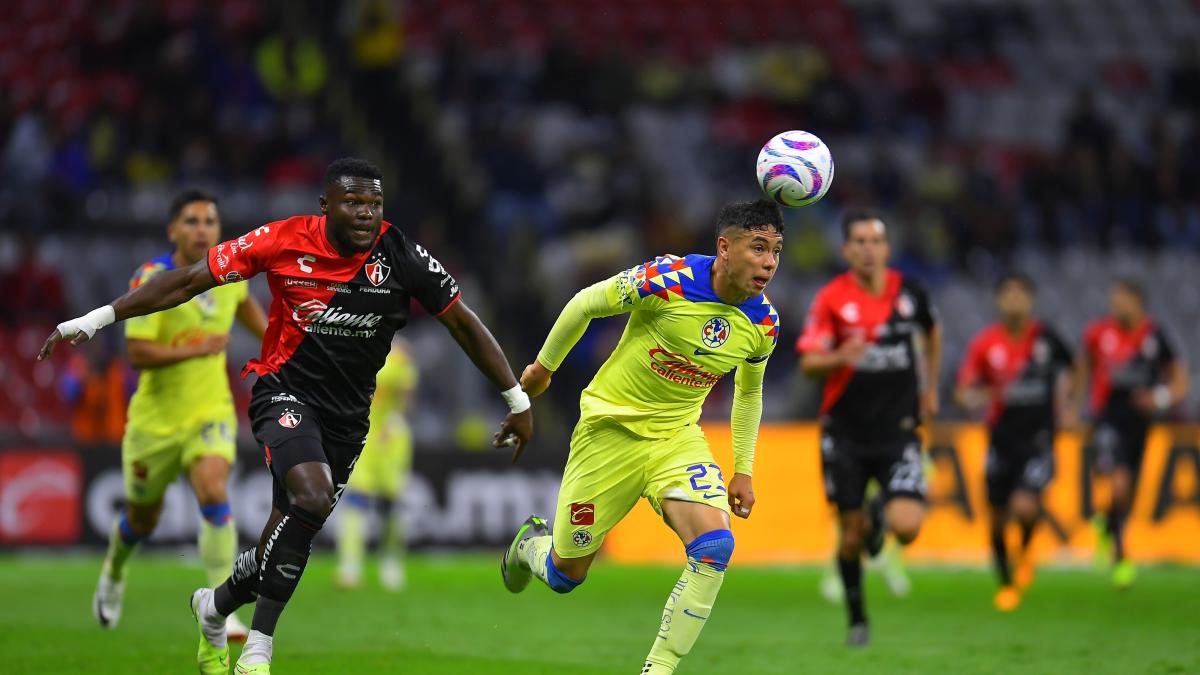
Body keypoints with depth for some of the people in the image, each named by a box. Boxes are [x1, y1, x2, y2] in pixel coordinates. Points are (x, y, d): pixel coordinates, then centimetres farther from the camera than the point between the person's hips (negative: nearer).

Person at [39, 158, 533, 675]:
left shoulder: (400, 256, -10)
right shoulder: (285, 241, -14)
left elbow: (463, 323, 2)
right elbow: (188, 281, -8)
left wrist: (518, 402, 4)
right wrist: (95, 319, -11)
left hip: (348, 414, 4)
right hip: (286, 392, -4)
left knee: (293, 531, 8)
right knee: (312, 497, -29)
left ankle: (215, 607, 40)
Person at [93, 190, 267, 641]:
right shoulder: (152, 279, -19)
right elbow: (137, 352, -26)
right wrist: (200, 348, -29)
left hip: (211, 413, 2)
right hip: (157, 416, -2)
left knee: (213, 493, -24)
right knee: (143, 517, 16)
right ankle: (114, 575, 50)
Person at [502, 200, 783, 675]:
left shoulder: (764, 324, -7)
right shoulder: (666, 280, -23)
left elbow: (749, 392, 14)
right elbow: (584, 305, -7)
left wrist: (743, 470, 13)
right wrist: (544, 366, 5)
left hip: (677, 436, 3)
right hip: (610, 426, -3)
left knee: (715, 546, -24)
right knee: (565, 575, 7)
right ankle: (531, 543, 46)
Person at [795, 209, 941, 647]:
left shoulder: (909, 291, -1)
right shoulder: (832, 298, -7)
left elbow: (932, 331, 22)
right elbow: (808, 364, -13)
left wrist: (930, 388, 20)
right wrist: (840, 357, -33)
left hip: (898, 430, 1)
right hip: (845, 433, -1)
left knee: (906, 526, -17)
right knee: (851, 536, 4)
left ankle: (882, 513, 20)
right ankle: (857, 619, 26)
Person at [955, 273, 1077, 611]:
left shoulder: (1045, 336, -4)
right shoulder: (985, 342, -6)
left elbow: (1065, 367, 18)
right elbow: (963, 391, -4)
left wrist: (1063, 403, 8)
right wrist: (976, 398, -25)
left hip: (1038, 439, -1)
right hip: (1002, 440, 1)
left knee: (1024, 506, -22)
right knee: (998, 517, 7)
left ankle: (1026, 551, 13)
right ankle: (1007, 584, 30)